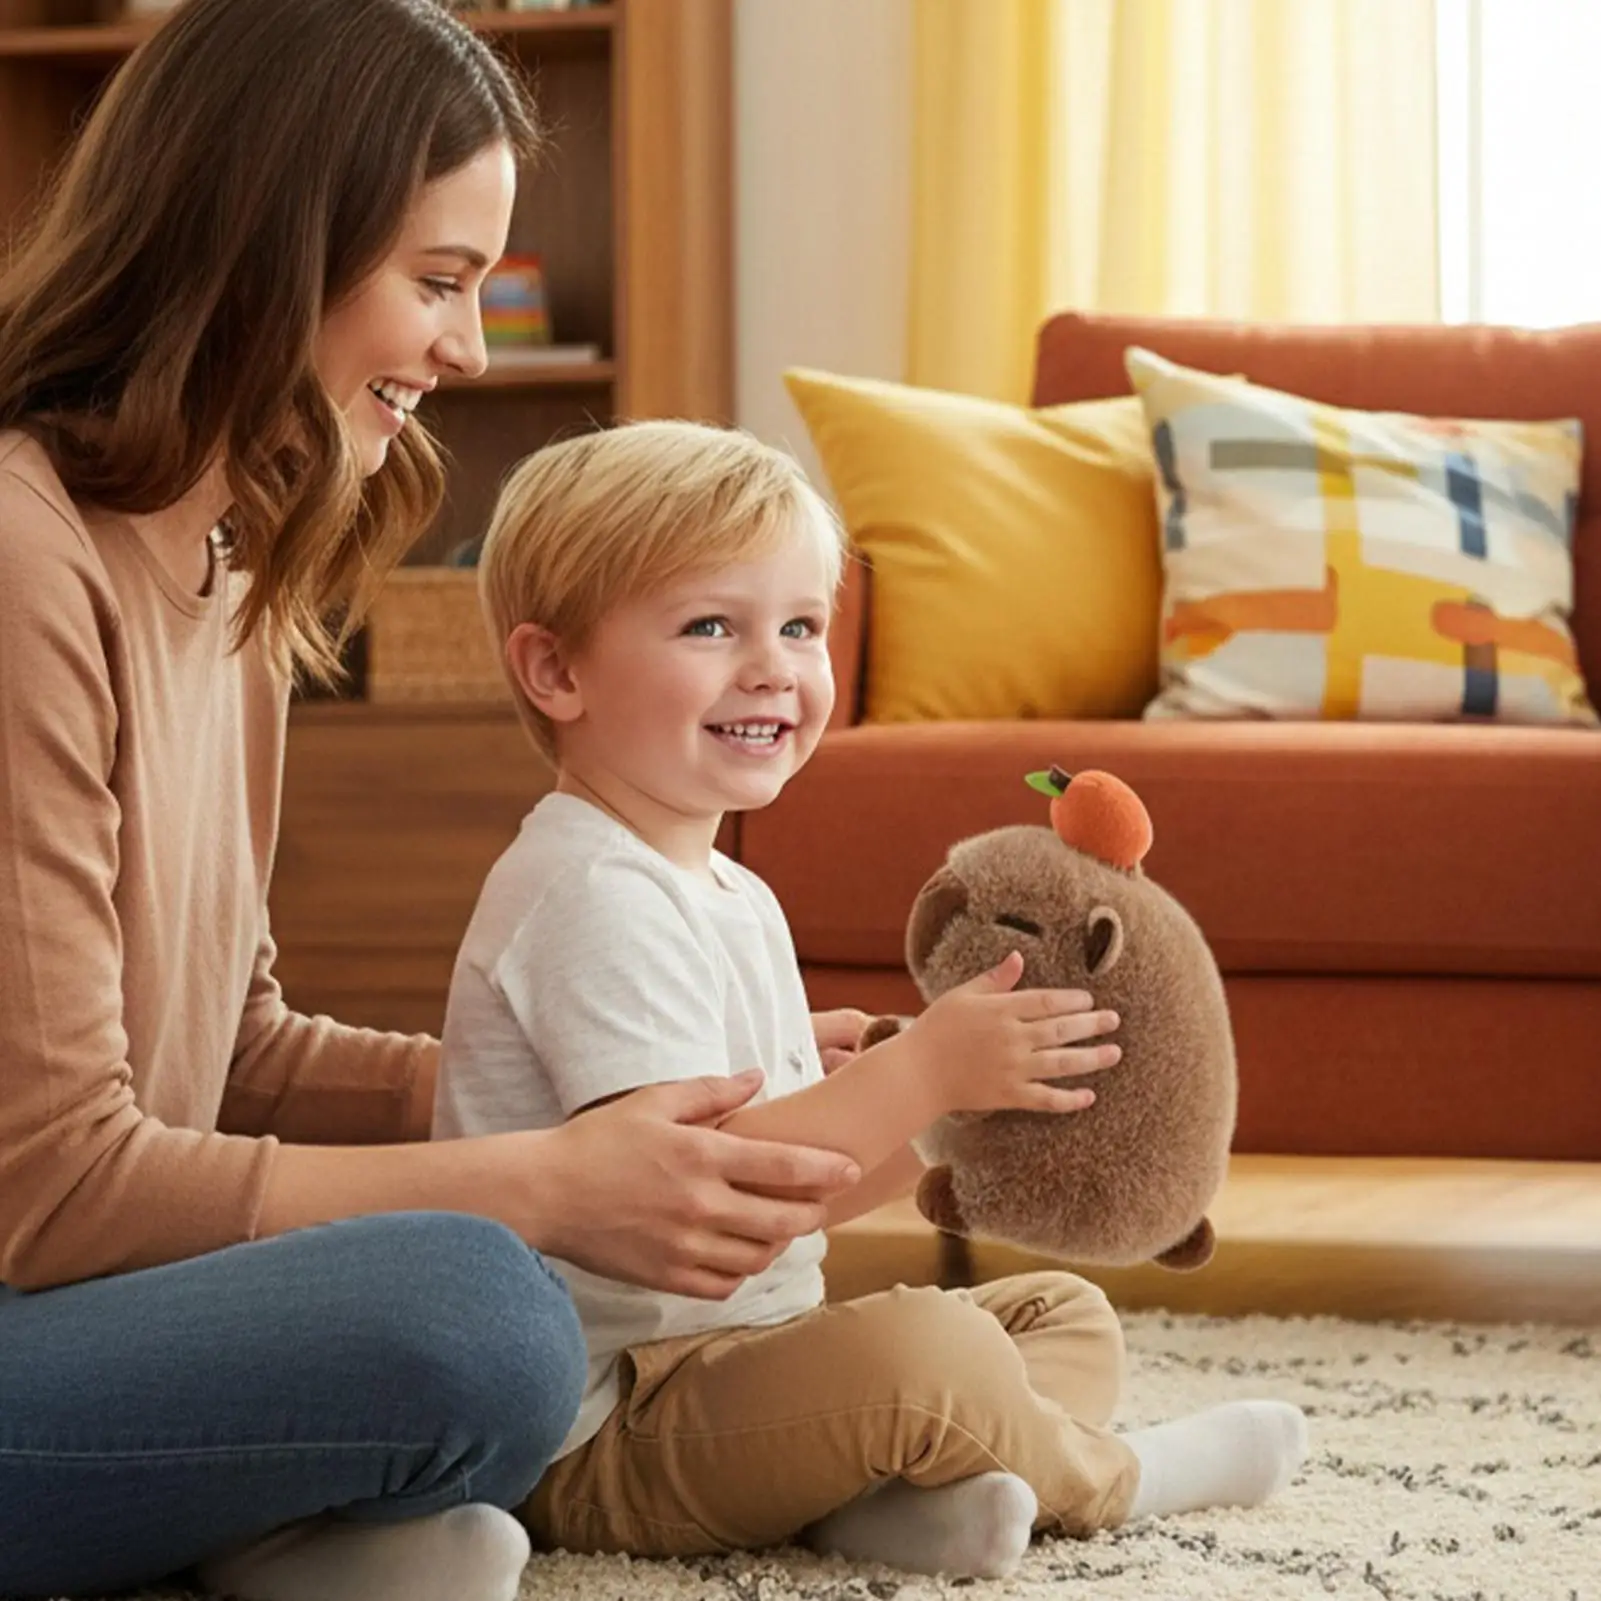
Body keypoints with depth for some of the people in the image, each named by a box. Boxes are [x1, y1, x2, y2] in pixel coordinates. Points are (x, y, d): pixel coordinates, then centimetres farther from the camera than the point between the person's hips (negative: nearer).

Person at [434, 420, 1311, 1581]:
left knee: (1068, 1313, 15)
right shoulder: (593, 897, -19)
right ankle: (1103, 1476, -1)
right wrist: (921, 1071, -25)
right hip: (600, 1433, -11)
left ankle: (893, 1497, -15)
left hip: (733, 1351, 11)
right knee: (925, 1345, -33)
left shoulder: (735, 896, 16)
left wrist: (960, 1109, -1)